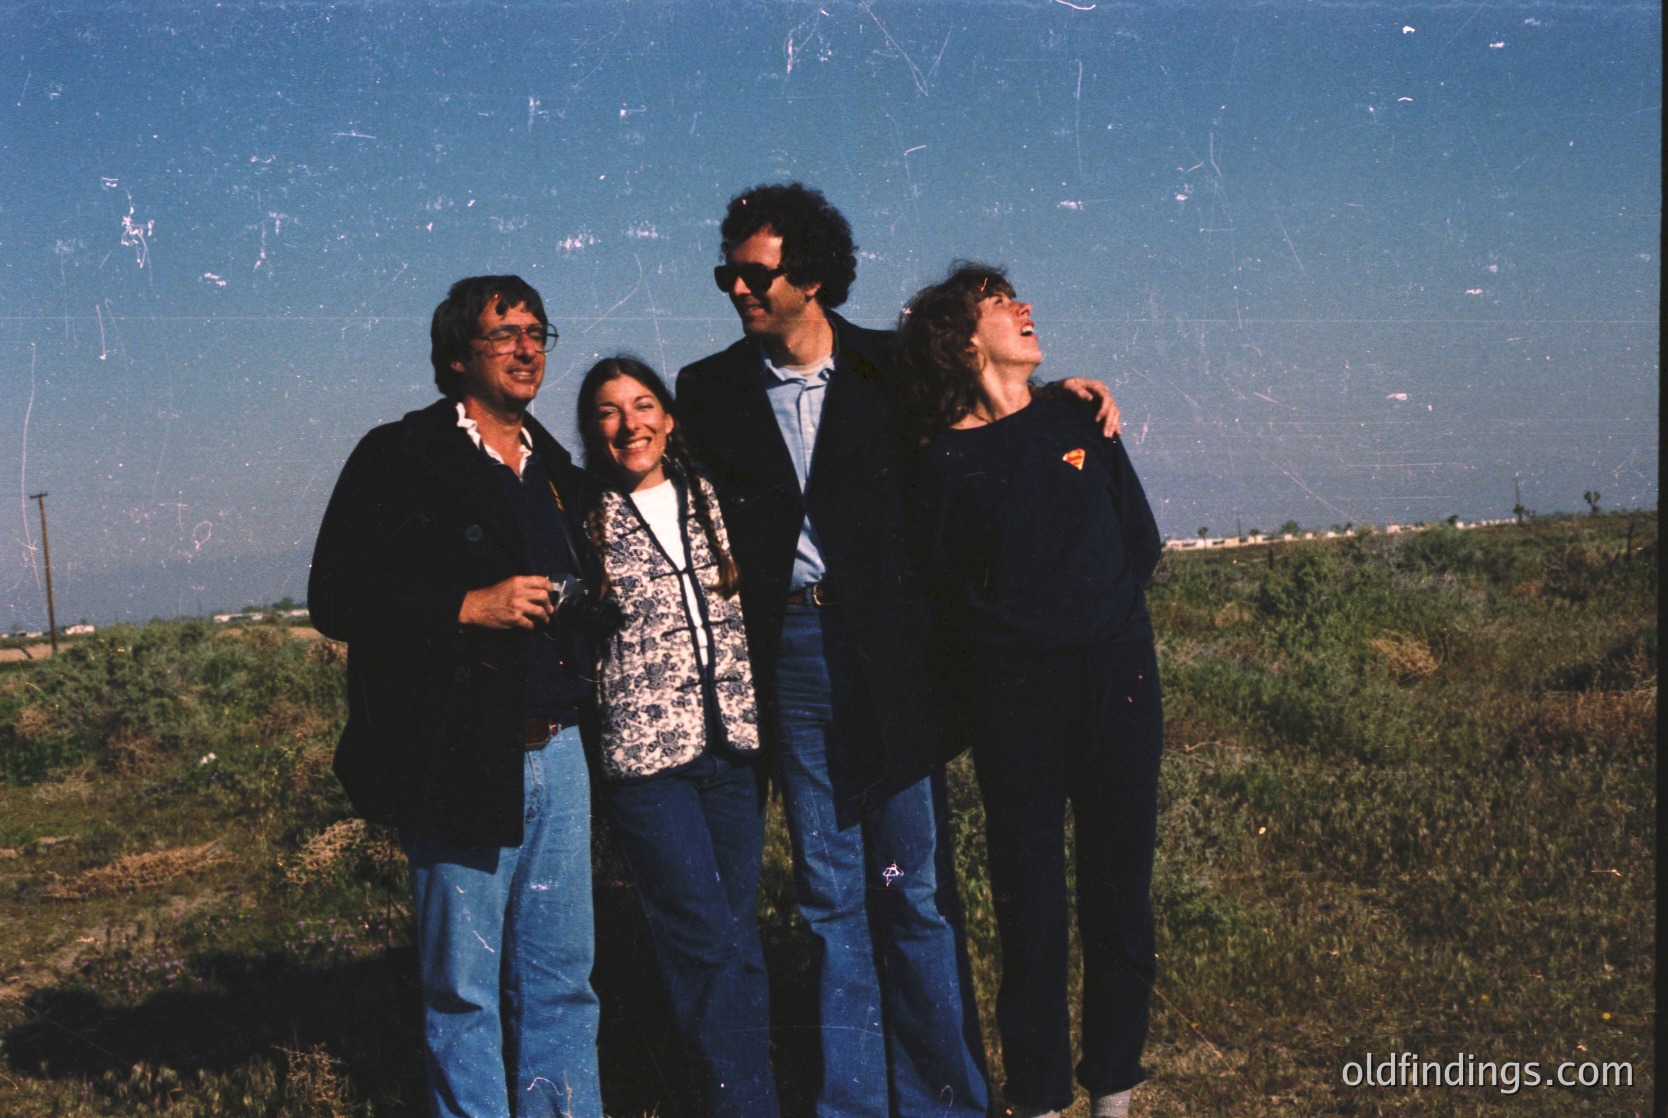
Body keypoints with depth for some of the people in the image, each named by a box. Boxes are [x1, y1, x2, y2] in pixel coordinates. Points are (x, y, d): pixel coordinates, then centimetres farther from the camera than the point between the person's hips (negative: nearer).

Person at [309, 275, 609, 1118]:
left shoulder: (555, 471, 17)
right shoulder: (400, 458, -3)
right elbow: (336, 598, -10)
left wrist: (580, 609, 7)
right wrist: (469, 608, -18)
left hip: (556, 754, 6)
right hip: (458, 760, -6)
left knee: (562, 977, 12)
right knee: (464, 989, 4)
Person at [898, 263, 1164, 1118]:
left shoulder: (1077, 419, 10)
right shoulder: (946, 461, -1)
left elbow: (1140, 539, 12)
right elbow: (944, 591, 0)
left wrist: (1101, 613, 6)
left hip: (1116, 678, 3)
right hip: (1013, 696, -3)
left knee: (1119, 883, 7)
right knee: (1029, 897, 3)